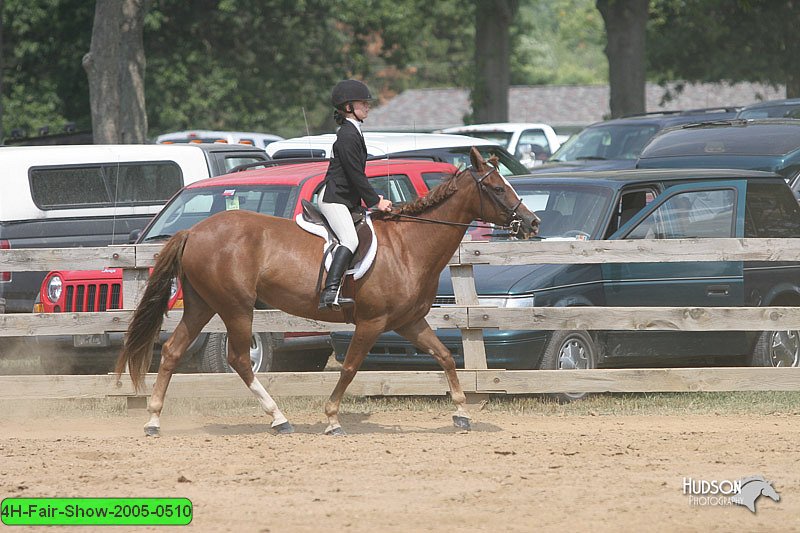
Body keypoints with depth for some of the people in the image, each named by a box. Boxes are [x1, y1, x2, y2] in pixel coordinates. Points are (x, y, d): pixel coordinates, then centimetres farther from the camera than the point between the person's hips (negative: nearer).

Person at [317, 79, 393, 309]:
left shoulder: (353, 132, 18)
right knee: (350, 240, -26)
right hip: (333, 199, -11)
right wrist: (375, 201, -11)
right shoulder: (348, 136, -15)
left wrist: (373, 198, 22)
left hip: (347, 200, 11)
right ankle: (330, 292, -38)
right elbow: (356, 174, -17)